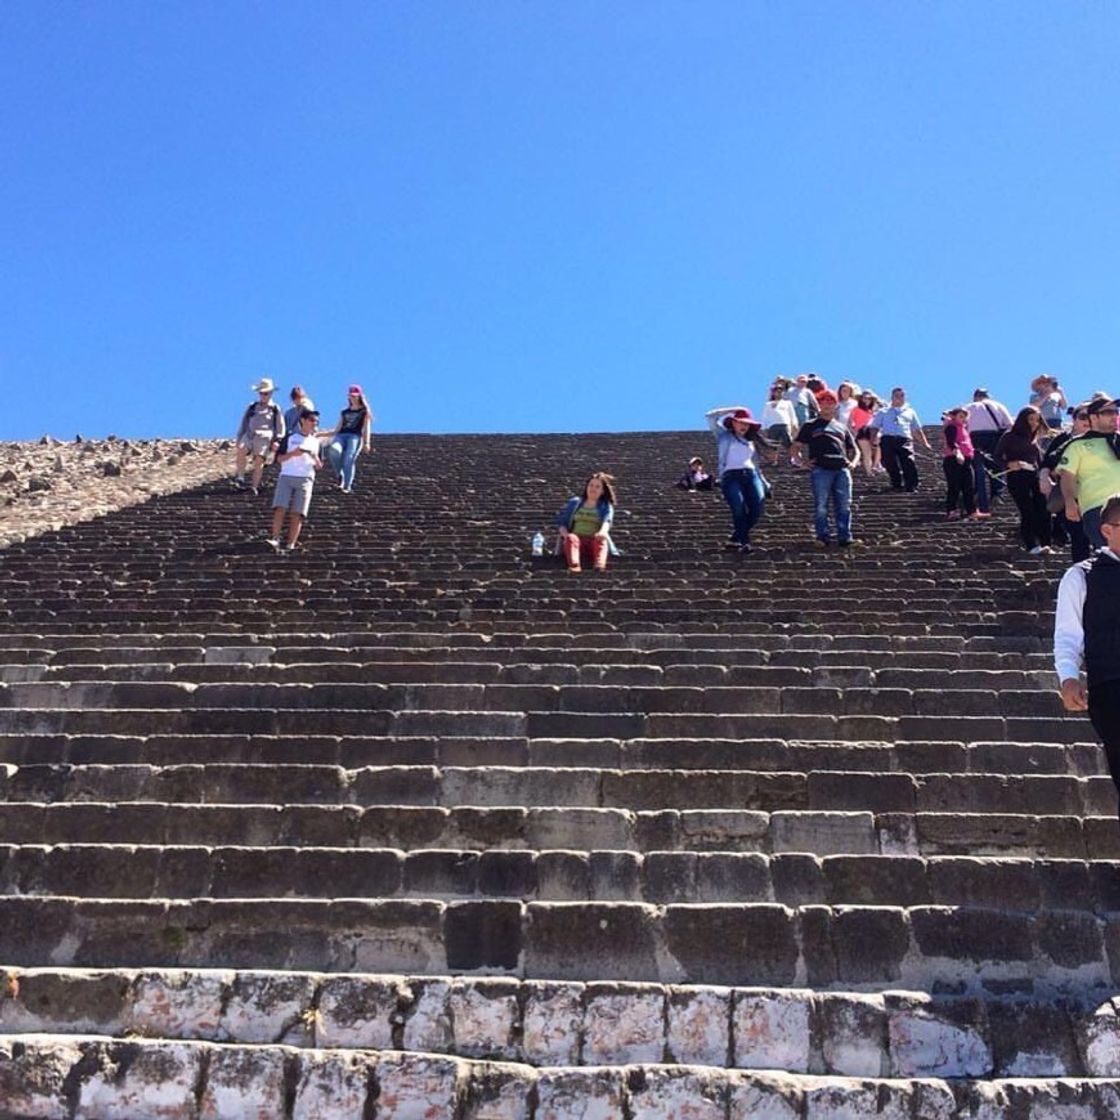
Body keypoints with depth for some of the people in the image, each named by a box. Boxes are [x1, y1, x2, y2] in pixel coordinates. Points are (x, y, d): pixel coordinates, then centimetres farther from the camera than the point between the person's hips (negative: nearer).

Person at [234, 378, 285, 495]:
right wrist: (239, 439, 18)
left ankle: (255, 486, -10)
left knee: (259, 461, -12)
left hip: (264, 438, -2)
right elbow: (244, 423, 23)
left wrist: (277, 441, -1)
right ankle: (240, 478, -24)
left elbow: (280, 427, 10)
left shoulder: (275, 409, 13)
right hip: (249, 435, 2)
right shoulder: (252, 407, 20)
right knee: (241, 450, -25)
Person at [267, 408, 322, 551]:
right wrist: (293, 454, -9)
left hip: (305, 480, 1)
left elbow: (319, 466, 15)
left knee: (297, 514, -8)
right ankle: (275, 539, -16)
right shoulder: (290, 437, 12)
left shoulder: (316, 442, 17)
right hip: (286, 476, -1)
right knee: (280, 508, -17)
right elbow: (279, 458, 8)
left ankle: (291, 545, -10)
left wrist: (315, 458, -7)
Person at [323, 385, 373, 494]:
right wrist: (321, 434, 17)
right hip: (341, 436, 3)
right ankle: (340, 475, -15)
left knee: (349, 459, -24)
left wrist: (366, 443, -6)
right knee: (333, 450, -31)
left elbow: (366, 428, 7)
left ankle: (347, 486, -22)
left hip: (355, 437, -3)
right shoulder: (344, 412, 27)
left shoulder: (364, 411, 17)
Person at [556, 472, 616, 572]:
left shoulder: (606, 507, 18)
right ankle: (574, 565, -65)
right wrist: (565, 534, -9)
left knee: (601, 540, -35)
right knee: (571, 538, -34)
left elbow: (607, 521, -4)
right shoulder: (574, 502, 24)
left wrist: (602, 532, -30)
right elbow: (562, 522, 16)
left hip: (594, 541, 0)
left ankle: (599, 565, -67)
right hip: (575, 540, 1)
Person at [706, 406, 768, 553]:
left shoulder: (751, 442, 28)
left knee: (758, 505, -18)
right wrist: (733, 410, 12)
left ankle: (736, 538, -4)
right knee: (738, 507, -24)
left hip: (750, 474, 4)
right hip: (730, 476, -4)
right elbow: (710, 416, 7)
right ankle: (744, 542, -21)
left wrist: (765, 484, 19)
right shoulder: (724, 436, 16)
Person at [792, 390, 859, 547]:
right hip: (820, 470, -2)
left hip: (842, 470, 3)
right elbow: (796, 447, 14)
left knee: (844, 505, -3)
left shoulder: (842, 427, 26)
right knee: (821, 506, -5)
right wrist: (803, 461, -4)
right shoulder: (810, 426, 18)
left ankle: (844, 537, 0)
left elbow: (855, 450, 28)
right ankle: (823, 537, -1)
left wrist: (853, 462, 6)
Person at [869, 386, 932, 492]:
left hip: (905, 440, 0)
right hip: (887, 439, 0)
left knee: (909, 462, -18)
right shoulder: (883, 412, 23)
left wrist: (925, 443, 16)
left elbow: (917, 430, 27)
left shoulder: (910, 412, 27)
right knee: (891, 465, -8)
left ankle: (912, 486, -19)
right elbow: (874, 428, 15)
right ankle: (896, 485, 1)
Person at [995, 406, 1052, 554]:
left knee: (1043, 510, -6)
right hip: (1017, 478, -5)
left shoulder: (1036, 437, 16)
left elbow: (1040, 459, 21)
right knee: (1027, 512, -11)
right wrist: (1009, 464, -21)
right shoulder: (1010, 436, 0)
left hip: (1035, 477, 5)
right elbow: (997, 456, -3)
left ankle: (1045, 544, -2)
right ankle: (1032, 546, -11)